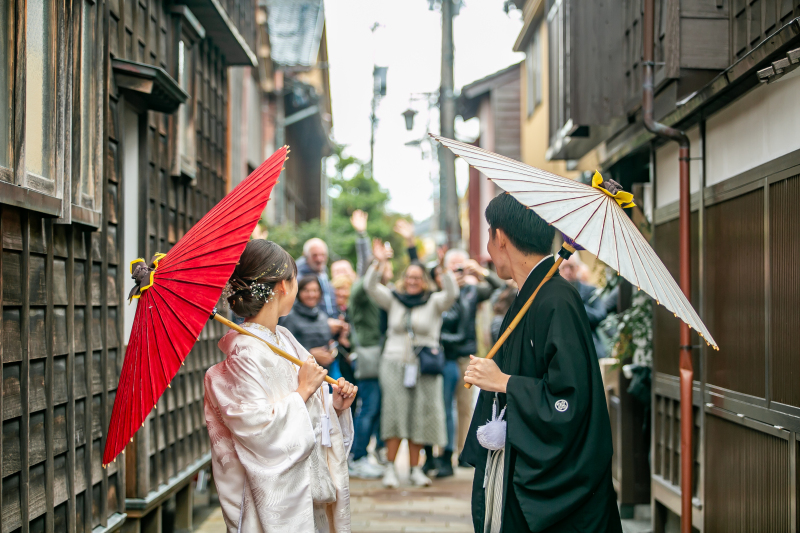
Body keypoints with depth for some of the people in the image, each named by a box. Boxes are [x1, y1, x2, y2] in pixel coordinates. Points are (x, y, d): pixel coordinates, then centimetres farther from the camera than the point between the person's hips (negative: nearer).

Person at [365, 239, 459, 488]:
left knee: (419, 416, 2)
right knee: (395, 412, -8)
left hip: (424, 366, 0)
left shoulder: (434, 302, 4)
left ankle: (415, 469, 11)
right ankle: (390, 467, -5)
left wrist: (444, 269, -27)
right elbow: (371, 287, 0)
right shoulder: (393, 300, 9)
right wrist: (378, 263, -14)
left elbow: (452, 293, -14)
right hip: (395, 363, 0)